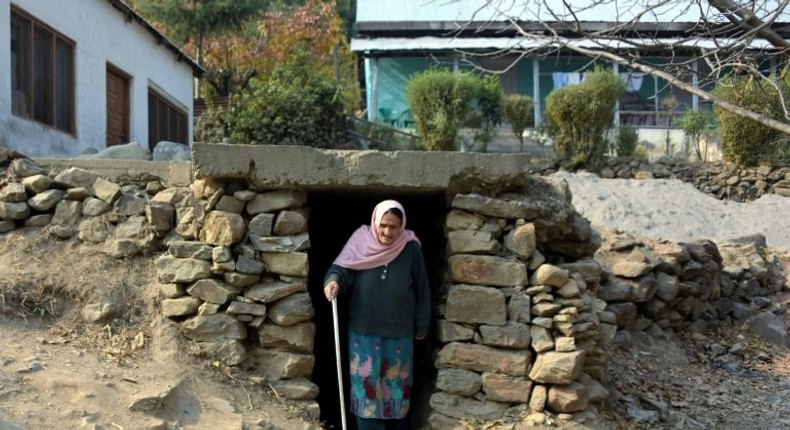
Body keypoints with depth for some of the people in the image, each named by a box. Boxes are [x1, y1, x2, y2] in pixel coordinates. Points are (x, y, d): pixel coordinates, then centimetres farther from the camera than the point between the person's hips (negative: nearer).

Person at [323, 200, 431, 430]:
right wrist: (334, 281, -34)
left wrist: (422, 326, 4)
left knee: (396, 384, 12)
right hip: (364, 329, 0)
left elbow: (422, 290, 1)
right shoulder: (360, 241, -6)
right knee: (366, 384, 4)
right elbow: (341, 269, -10)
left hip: (399, 332, 0)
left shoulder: (411, 249, -6)